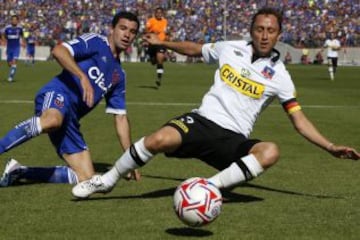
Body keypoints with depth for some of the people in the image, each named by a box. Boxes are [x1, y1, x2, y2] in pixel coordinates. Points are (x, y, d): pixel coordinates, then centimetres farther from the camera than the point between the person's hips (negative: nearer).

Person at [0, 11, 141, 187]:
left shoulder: (119, 75, 26)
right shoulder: (95, 42, 6)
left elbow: (120, 117, 28)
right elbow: (59, 51, -10)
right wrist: (83, 77, -22)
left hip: (69, 120, 7)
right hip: (57, 95, -7)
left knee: (87, 178, -3)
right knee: (52, 120, -44)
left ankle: (19, 172, 4)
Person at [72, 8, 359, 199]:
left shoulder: (278, 75, 4)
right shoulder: (230, 48, 7)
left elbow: (300, 120, 6)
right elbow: (195, 49, 27)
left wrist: (330, 147, -3)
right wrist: (163, 43, 23)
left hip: (233, 140, 0)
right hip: (202, 121, 0)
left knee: (270, 152, -34)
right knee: (160, 139, -32)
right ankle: (107, 180, -9)